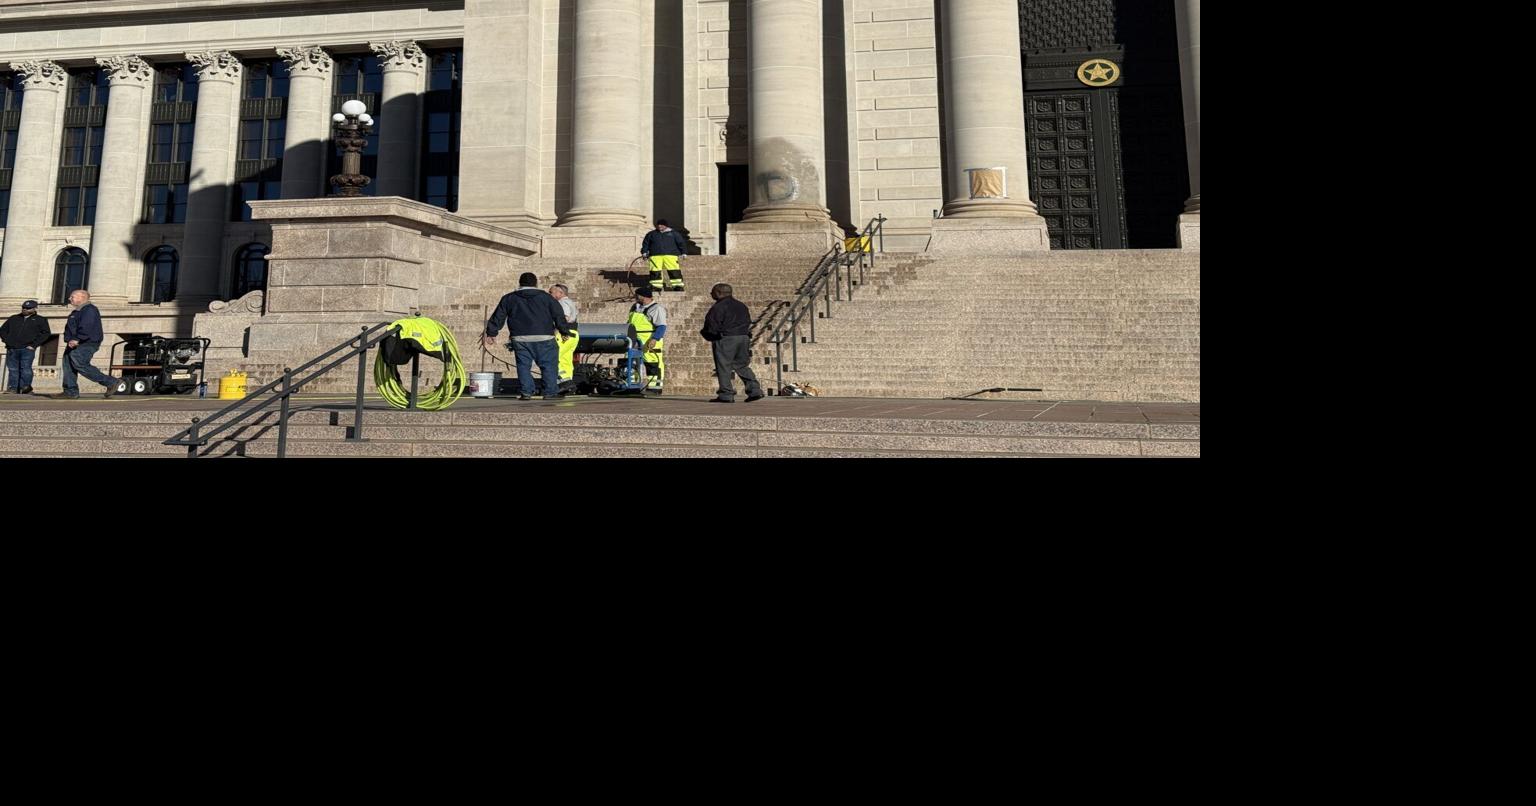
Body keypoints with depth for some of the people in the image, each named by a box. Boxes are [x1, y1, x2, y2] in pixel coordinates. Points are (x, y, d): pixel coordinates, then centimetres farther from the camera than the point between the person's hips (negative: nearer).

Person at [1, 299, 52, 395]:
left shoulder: (40, 320, 10)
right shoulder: (14, 319, 20)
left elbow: (46, 333, 0)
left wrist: (34, 345, -6)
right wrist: (7, 340, 5)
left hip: (27, 349, -4)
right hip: (12, 349, 4)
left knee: (25, 368, -11)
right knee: (12, 369, 2)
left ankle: (25, 388, -8)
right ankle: (12, 388, 3)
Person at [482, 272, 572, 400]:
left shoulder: (509, 299, 12)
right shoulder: (545, 297, 8)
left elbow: (497, 317, 13)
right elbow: (559, 316, 6)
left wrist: (491, 334, 20)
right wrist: (565, 332, 11)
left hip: (520, 339, 1)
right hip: (543, 338, -1)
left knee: (524, 365, 7)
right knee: (548, 365, 3)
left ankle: (525, 392, 2)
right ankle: (551, 392, 0)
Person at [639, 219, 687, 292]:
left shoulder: (673, 233, 14)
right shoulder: (651, 234, 20)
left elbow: (681, 243, 12)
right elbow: (645, 244, 23)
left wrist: (683, 253, 3)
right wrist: (644, 252, 9)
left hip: (671, 255, -2)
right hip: (655, 256, 2)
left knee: (675, 272, -11)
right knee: (655, 272, -6)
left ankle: (678, 286, -7)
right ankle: (656, 287, 1)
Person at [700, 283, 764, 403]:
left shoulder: (718, 307, -8)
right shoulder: (741, 306, 17)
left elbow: (712, 326, -10)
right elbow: (749, 322, 19)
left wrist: (709, 336, 9)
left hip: (726, 339, -7)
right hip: (744, 337, 7)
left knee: (723, 367, 0)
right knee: (742, 365, 14)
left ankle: (726, 395, -3)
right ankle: (755, 390, 4)